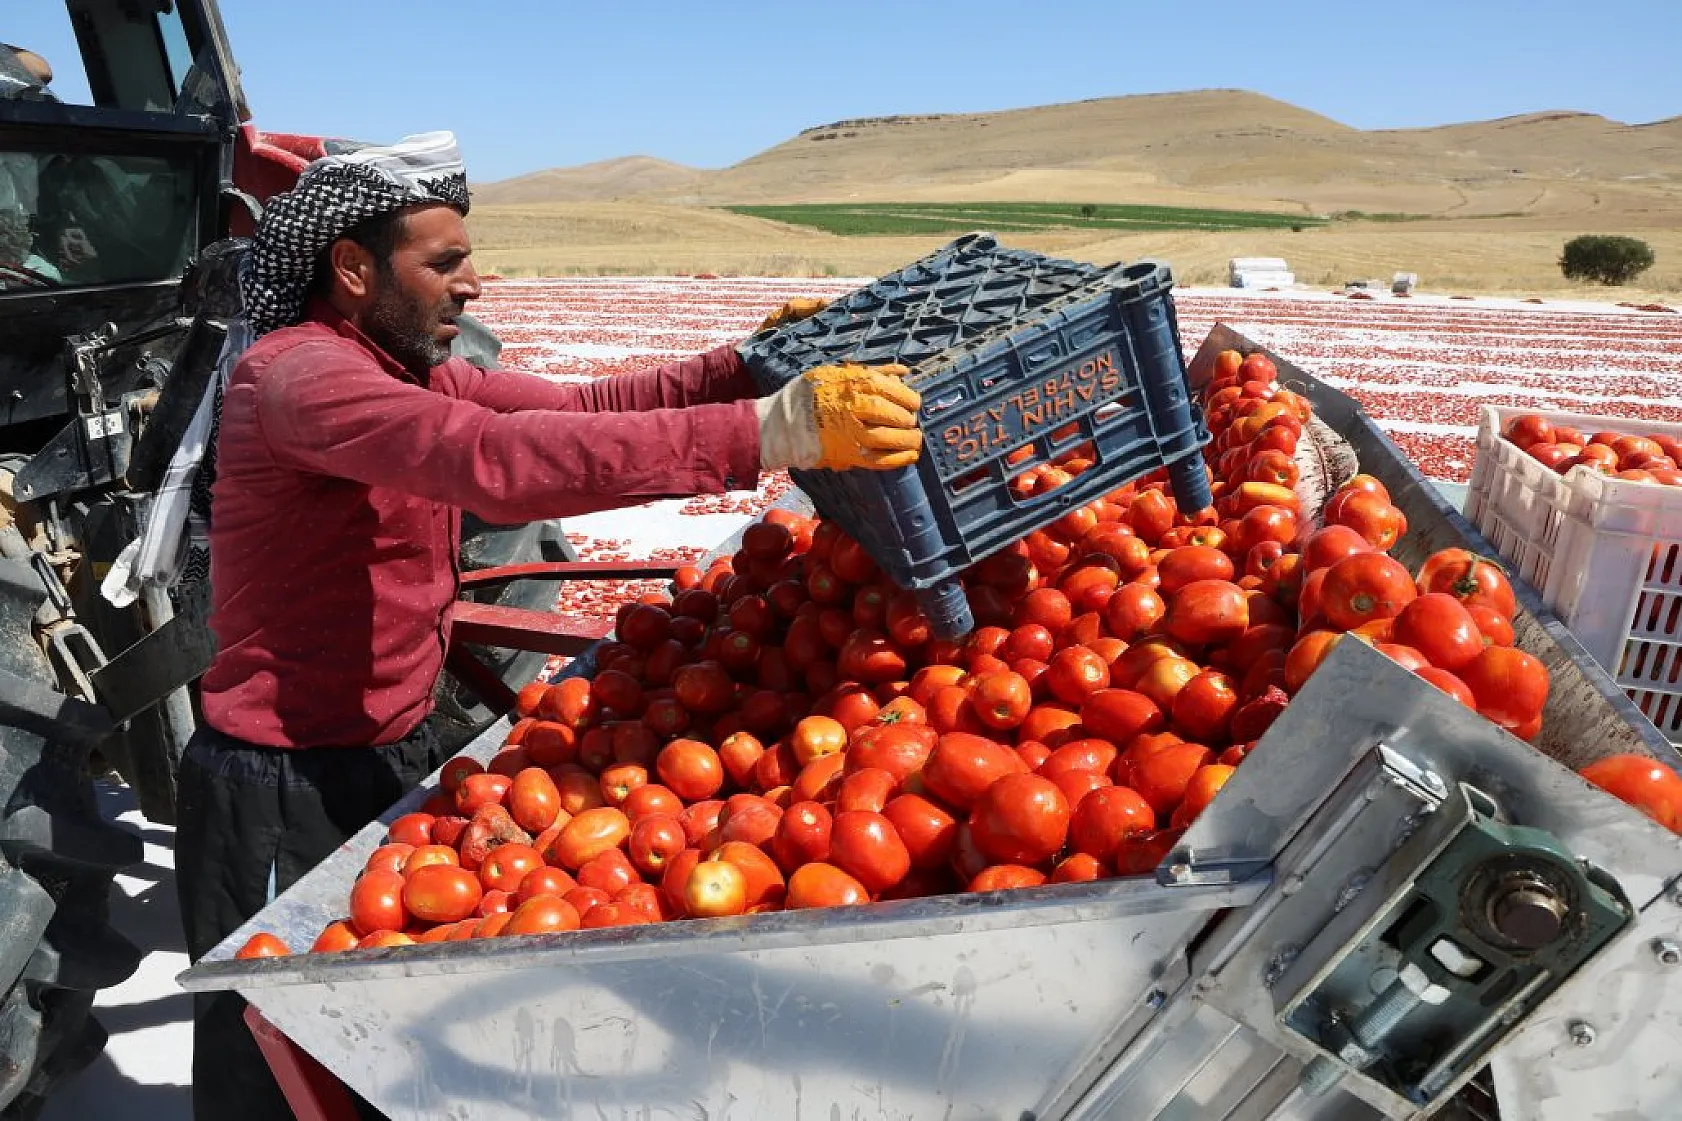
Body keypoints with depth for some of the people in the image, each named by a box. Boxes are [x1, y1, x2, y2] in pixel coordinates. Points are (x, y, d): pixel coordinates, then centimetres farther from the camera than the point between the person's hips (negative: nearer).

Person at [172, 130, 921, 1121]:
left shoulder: (413, 369, 6)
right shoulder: (300, 372, -22)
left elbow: (581, 407, 1)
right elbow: (503, 459, -38)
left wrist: (748, 367, -13)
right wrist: (768, 433, -44)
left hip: (395, 752, 8)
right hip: (284, 795, -8)